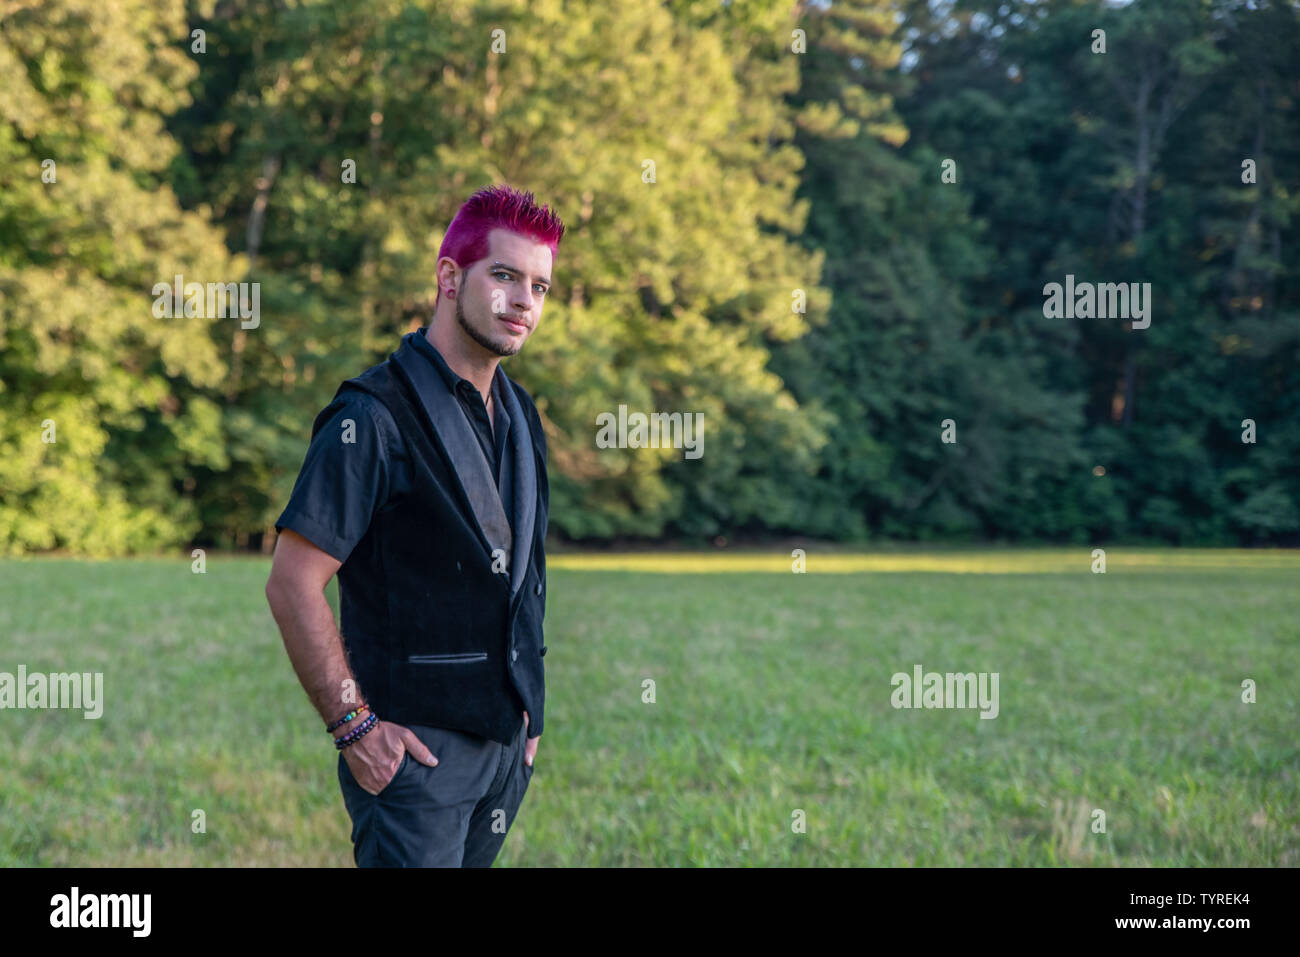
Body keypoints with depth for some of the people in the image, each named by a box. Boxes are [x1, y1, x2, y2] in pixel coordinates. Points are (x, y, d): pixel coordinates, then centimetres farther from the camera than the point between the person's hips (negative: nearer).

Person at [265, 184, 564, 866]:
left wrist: (528, 707, 17)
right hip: (414, 742, -7)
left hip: (506, 735, 7)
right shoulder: (375, 417, -14)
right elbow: (291, 586, -17)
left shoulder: (518, 414, 11)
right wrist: (354, 727, -17)